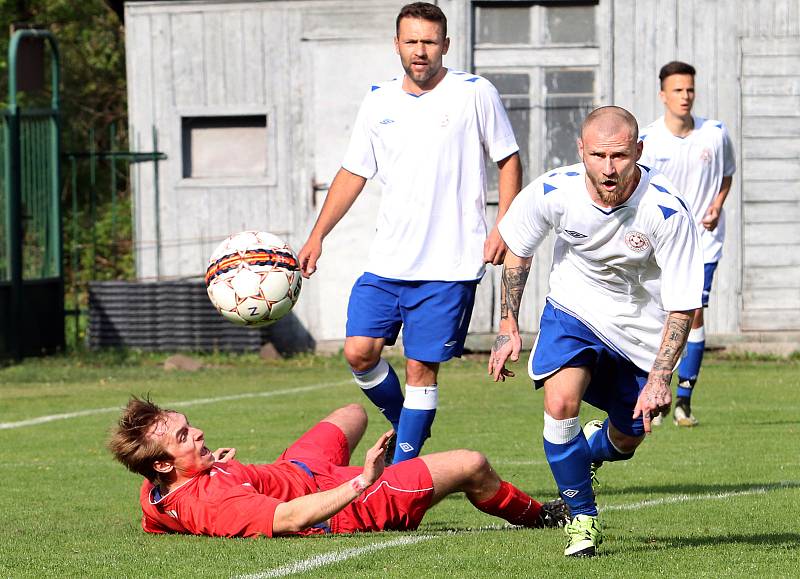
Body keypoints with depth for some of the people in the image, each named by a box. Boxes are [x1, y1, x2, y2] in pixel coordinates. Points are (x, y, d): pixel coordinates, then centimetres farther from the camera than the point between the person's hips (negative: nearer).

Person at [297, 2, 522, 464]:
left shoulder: (475, 94, -2)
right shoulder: (379, 102, 10)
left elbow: (509, 161, 3)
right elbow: (354, 173, 17)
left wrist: (503, 229, -7)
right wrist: (318, 235, 10)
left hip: (449, 265, -4)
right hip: (387, 262, 4)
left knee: (422, 367, -4)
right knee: (360, 351, -4)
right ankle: (404, 425, 22)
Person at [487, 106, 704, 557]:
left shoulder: (667, 211, -30)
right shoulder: (554, 191, -24)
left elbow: (682, 304, -22)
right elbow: (518, 249, -1)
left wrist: (660, 377, -30)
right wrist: (509, 327, 0)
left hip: (642, 327, 0)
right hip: (574, 312, 0)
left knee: (628, 439, 10)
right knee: (561, 402, -25)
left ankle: (593, 448, 51)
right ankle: (583, 518, -4)